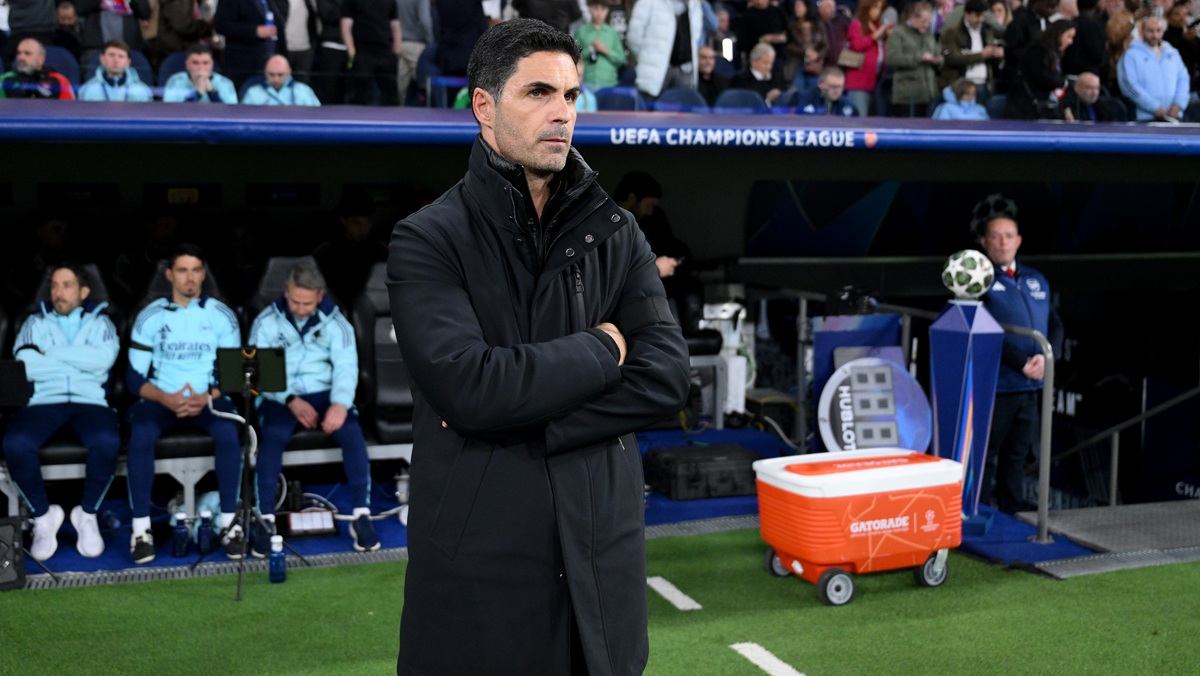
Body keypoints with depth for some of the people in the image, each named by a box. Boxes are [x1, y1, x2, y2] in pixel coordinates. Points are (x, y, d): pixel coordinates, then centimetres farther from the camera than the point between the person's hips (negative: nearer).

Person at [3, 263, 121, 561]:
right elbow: (24, 364, 0)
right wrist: (82, 361, 1)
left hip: (90, 401, -1)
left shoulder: (100, 322, 17)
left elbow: (104, 358, -6)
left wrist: (51, 352, -3)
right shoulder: (35, 322, 20)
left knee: (107, 441, -36)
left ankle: (87, 513, -9)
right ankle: (43, 514, -7)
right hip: (43, 401, 1)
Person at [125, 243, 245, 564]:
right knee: (140, 435, -32)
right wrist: (166, 399, -20)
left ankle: (229, 522, -21)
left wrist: (207, 398, -18)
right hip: (162, 399, 0)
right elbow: (134, 376, -1)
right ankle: (141, 527, -23)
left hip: (209, 398, 0)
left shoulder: (222, 315, 3)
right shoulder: (150, 316, 2)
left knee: (228, 433, -32)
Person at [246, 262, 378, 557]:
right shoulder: (266, 322, 0)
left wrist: (340, 404, -30)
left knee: (352, 431, -28)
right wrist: (291, 401, -22)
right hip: (279, 397, -1)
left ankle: (361, 516, -21)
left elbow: (346, 366, -10)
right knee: (273, 435, -33)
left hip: (324, 393, 1)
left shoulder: (335, 322, 2)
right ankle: (266, 520, -27)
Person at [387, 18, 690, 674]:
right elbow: (467, 387, -19)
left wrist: (524, 424, -15)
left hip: (602, 552, 4)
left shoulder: (615, 234, 7)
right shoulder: (427, 241, -5)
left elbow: (667, 375, -5)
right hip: (478, 564, -3)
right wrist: (601, 349, -8)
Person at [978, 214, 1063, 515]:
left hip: (1032, 386, 6)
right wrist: (1022, 363, -18)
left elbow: (1055, 324, 11)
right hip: (995, 385, -6)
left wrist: (1046, 357, -8)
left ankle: (1012, 511, 24)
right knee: (985, 454, 1)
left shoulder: (1036, 280, 15)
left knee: (1017, 454, 14)